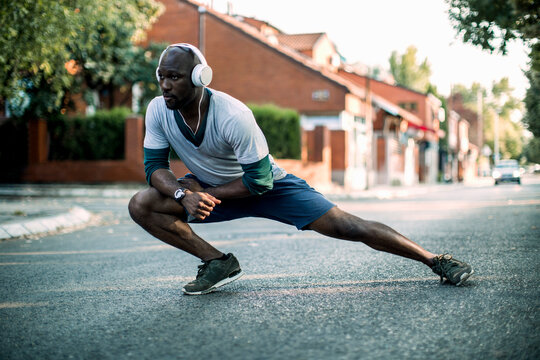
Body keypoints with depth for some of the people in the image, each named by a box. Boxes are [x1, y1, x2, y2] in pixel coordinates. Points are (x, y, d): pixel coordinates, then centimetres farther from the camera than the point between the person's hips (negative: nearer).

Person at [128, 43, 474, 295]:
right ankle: (219, 262, -4)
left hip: (269, 184, -5)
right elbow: (155, 166, -10)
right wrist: (184, 194, -30)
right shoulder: (158, 111, -16)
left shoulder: (233, 116, -32)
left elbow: (259, 180, -25)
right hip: (210, 187, 5)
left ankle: (436, 260, -1)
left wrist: (208, 194, -26)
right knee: (142, 205, -15)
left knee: (350, 227, -14)